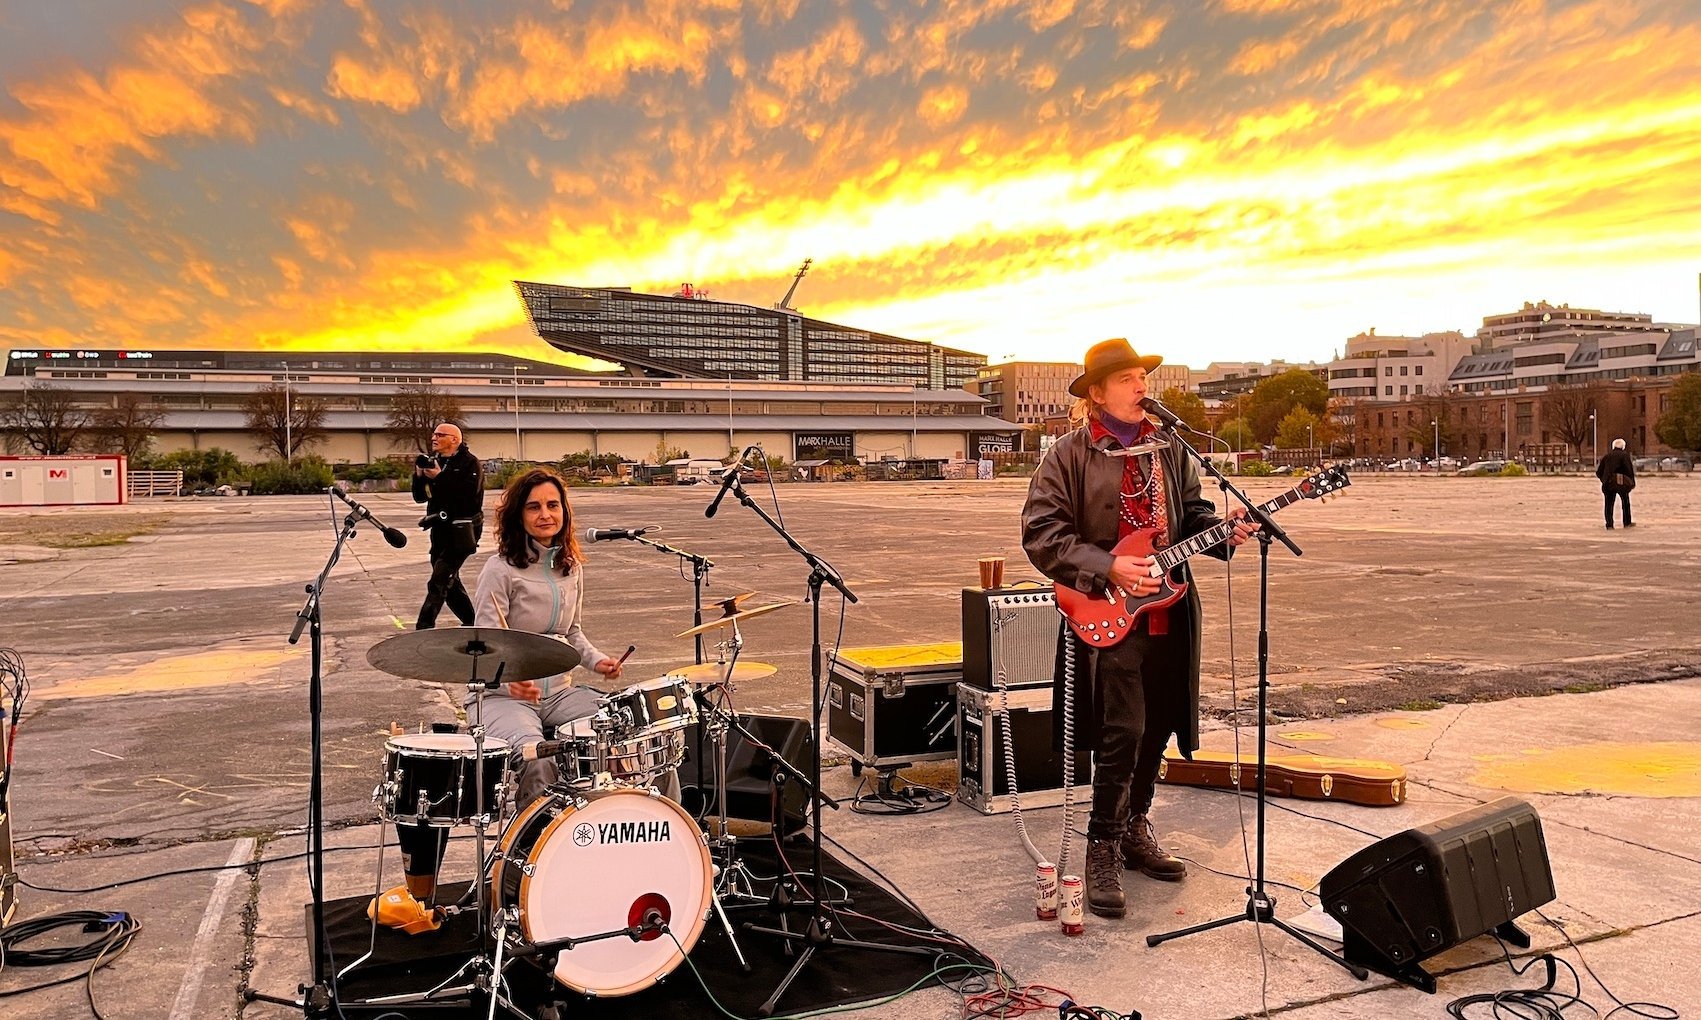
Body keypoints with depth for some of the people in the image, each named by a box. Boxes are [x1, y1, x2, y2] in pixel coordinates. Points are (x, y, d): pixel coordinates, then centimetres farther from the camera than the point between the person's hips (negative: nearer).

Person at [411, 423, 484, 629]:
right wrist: (419, 476, -4)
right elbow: (420, 497, 14)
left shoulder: (470, 463, -7)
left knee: (439, 581, -13)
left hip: (461, 531, -8)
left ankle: (424, 628, -13)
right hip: (440, 529, 8)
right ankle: (471, 621, 26)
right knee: (449, 580, 14)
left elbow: (469, 494, -22)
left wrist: (440, 477, -21)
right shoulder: (434, 463, 14)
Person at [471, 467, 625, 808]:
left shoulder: (572, 567, 10)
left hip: (558, 691, 6)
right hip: (502, 695, -6)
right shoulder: (501, 569, -11)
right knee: (537, 759, -34)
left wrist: (596, 661, 2)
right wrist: (509, 679, -33)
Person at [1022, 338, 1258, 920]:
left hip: (1168, 614, 6)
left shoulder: (1168, 448, 12)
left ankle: (1135, 829, 32)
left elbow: (1191, 511, 17)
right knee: (1122, 732, -12)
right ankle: (1103, 850, 4)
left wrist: (1222, 530, -4)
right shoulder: (1070, 455, -7)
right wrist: (1106, 569, -19)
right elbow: (1041, 532, -11)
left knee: (1157, 728, 13)